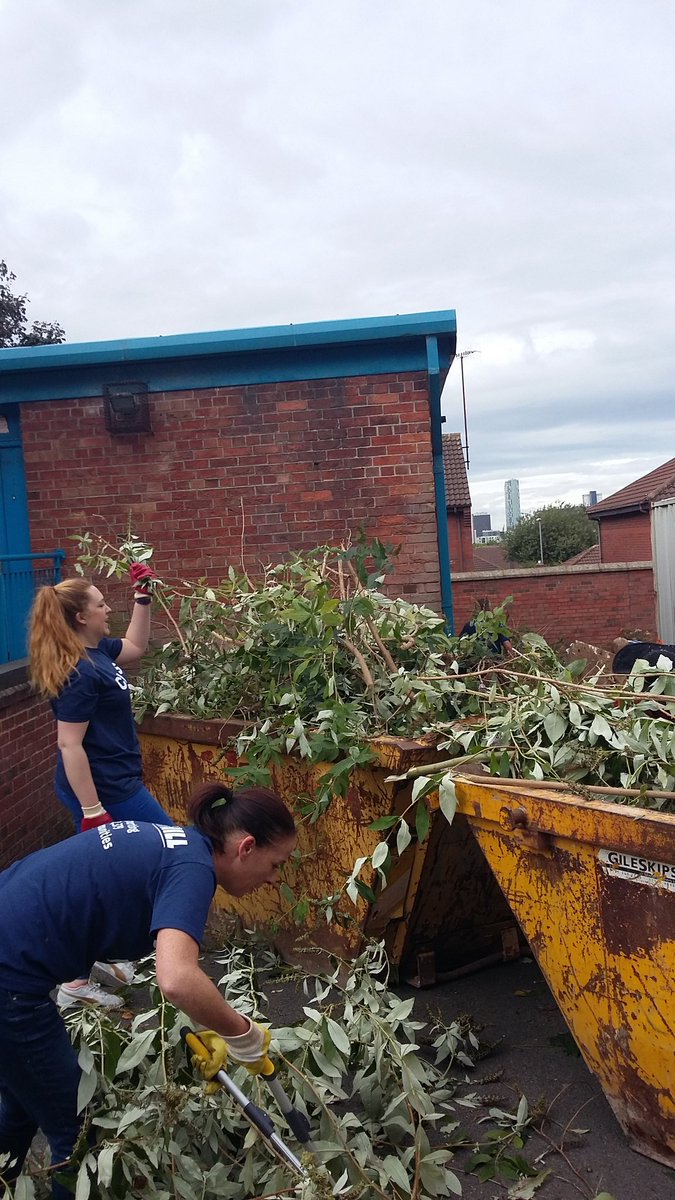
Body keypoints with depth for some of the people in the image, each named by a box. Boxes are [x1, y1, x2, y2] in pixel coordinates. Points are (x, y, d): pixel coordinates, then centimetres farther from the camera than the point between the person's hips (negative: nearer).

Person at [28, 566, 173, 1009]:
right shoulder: (79, 672, -24)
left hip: (111, 783, 10)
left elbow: (135, 648, 25)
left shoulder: (95, 649, 5)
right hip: (106, 789, -10)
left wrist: (143, 598, 15)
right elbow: (70, 745, -25)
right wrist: (92, 812, -25)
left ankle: (88, 968, 29)